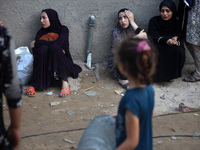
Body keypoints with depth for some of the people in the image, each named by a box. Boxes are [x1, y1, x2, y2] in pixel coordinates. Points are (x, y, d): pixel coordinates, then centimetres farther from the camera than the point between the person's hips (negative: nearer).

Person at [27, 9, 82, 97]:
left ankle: (65, 82, -29)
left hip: (62, 64, -2)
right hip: (44, 66, 2)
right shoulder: (41, 32, 12)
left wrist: (37, 43, -10)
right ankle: (33, 84, -31)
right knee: (43, 48, -28)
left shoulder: (63, 29, 3)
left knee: (54, 47, -30)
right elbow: (35, 51, -5)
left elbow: (58, 43, -19)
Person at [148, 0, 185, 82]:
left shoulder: (177, 24, 0)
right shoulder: (154, 21, -5)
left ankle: (171, 74, -8)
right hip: (158, 47, -2)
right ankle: (155, 75, -15)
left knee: (179, 51, -30)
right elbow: (153, 37, -16)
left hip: (172, 49, 2)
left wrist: (176, 42, -37)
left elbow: (180, 40, -9)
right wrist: (167, 40, -36)